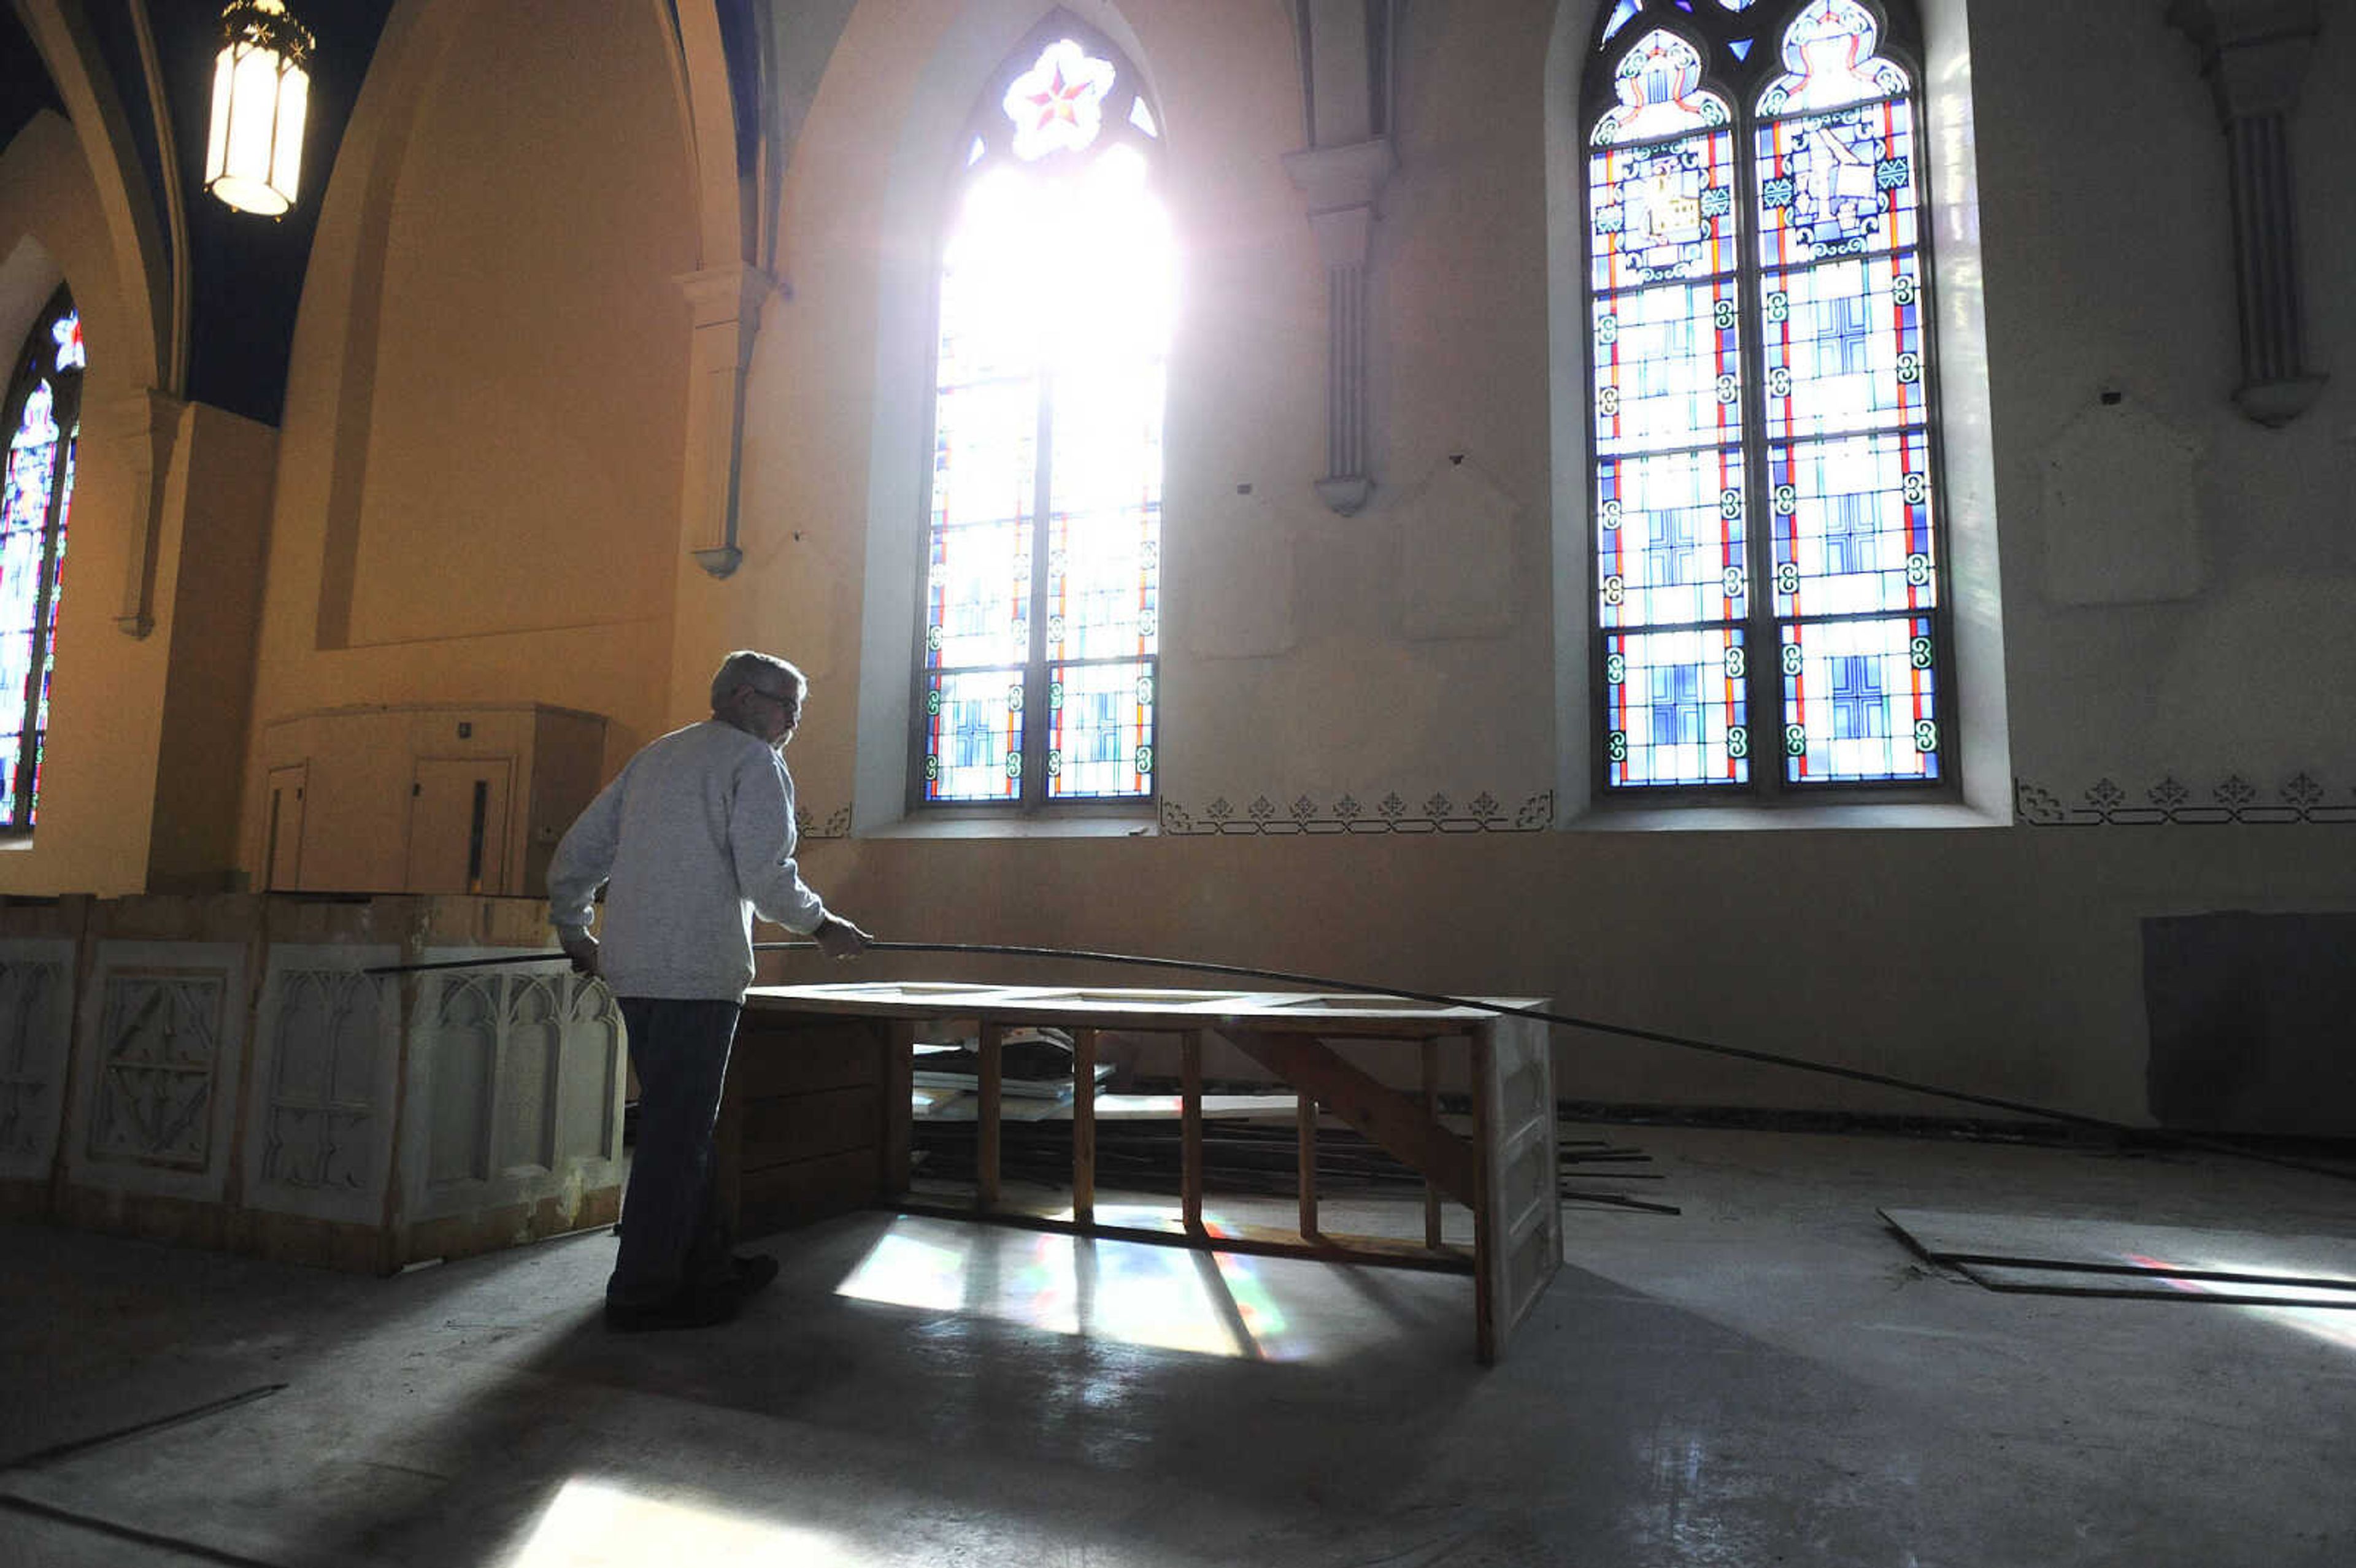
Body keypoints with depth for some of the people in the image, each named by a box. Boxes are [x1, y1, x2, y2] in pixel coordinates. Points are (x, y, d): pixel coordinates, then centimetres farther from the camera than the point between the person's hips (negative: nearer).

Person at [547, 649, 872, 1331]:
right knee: (679, 1131, -1)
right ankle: (643, 1292, 6)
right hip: (698, 973, -8)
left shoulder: (653, 756, 19)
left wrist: (574, 933, 32)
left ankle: (704, 1264, 28)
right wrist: (821, 925, 0)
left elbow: (574, 857, 20)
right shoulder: (754, 762, -4)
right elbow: (767, 876, -15)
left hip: (631, 969, 8)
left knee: (678, 1122, 16)